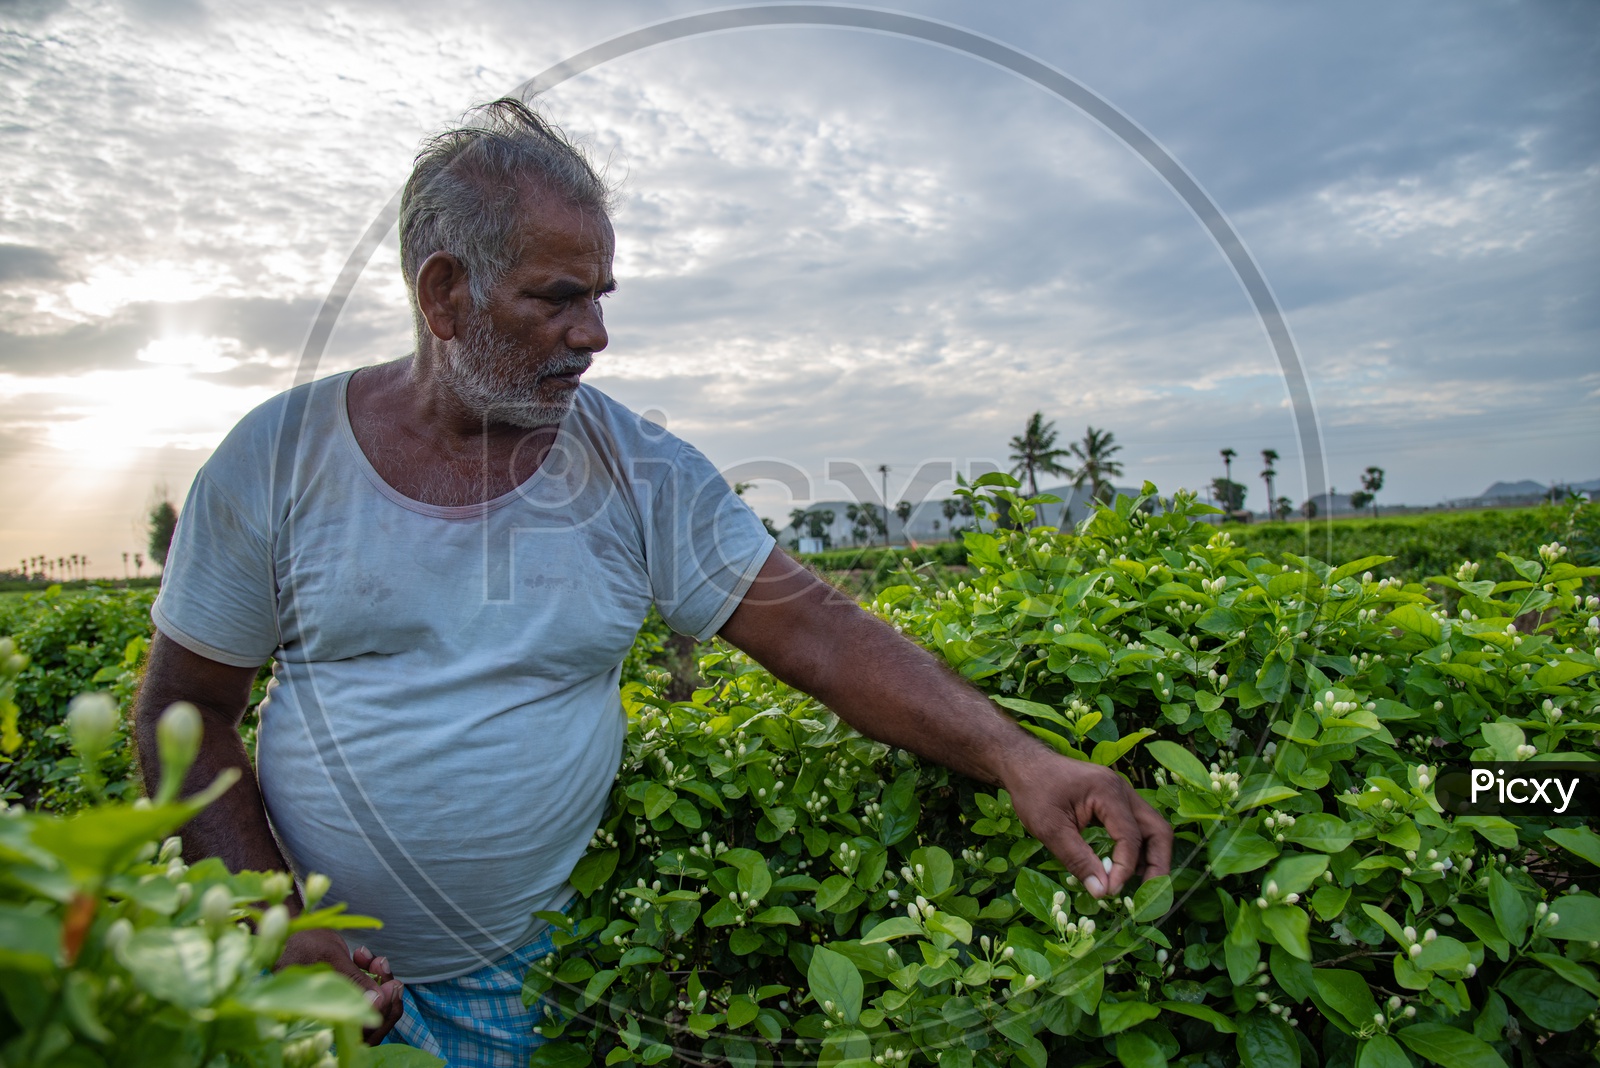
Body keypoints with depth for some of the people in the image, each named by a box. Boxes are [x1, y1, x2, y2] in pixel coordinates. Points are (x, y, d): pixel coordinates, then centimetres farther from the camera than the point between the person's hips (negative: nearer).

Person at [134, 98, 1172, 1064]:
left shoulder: (640, 469, -10)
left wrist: (1015, 755, -24)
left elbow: (818, 632, -14)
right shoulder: (280, 455, -8)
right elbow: (187, 710, -1)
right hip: (311, 956, 0)